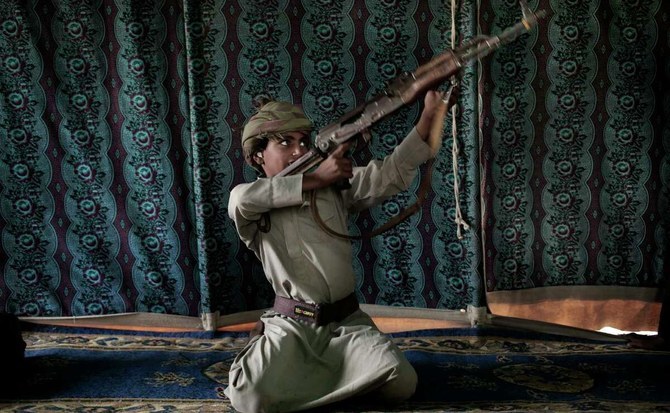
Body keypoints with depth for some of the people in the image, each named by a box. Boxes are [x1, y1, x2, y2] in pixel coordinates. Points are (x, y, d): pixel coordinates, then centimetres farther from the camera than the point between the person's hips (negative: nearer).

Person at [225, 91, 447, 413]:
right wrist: (316, 178, -19)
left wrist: (428, 115, -14)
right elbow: (242, 198, -25)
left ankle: (307, 373, 8)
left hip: (347, 321, 3)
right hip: (291, 325, -2)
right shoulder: (252, 205, 0)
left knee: (400, 384, -19)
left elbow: (392, 173, -2)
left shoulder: (334, 187, 7)